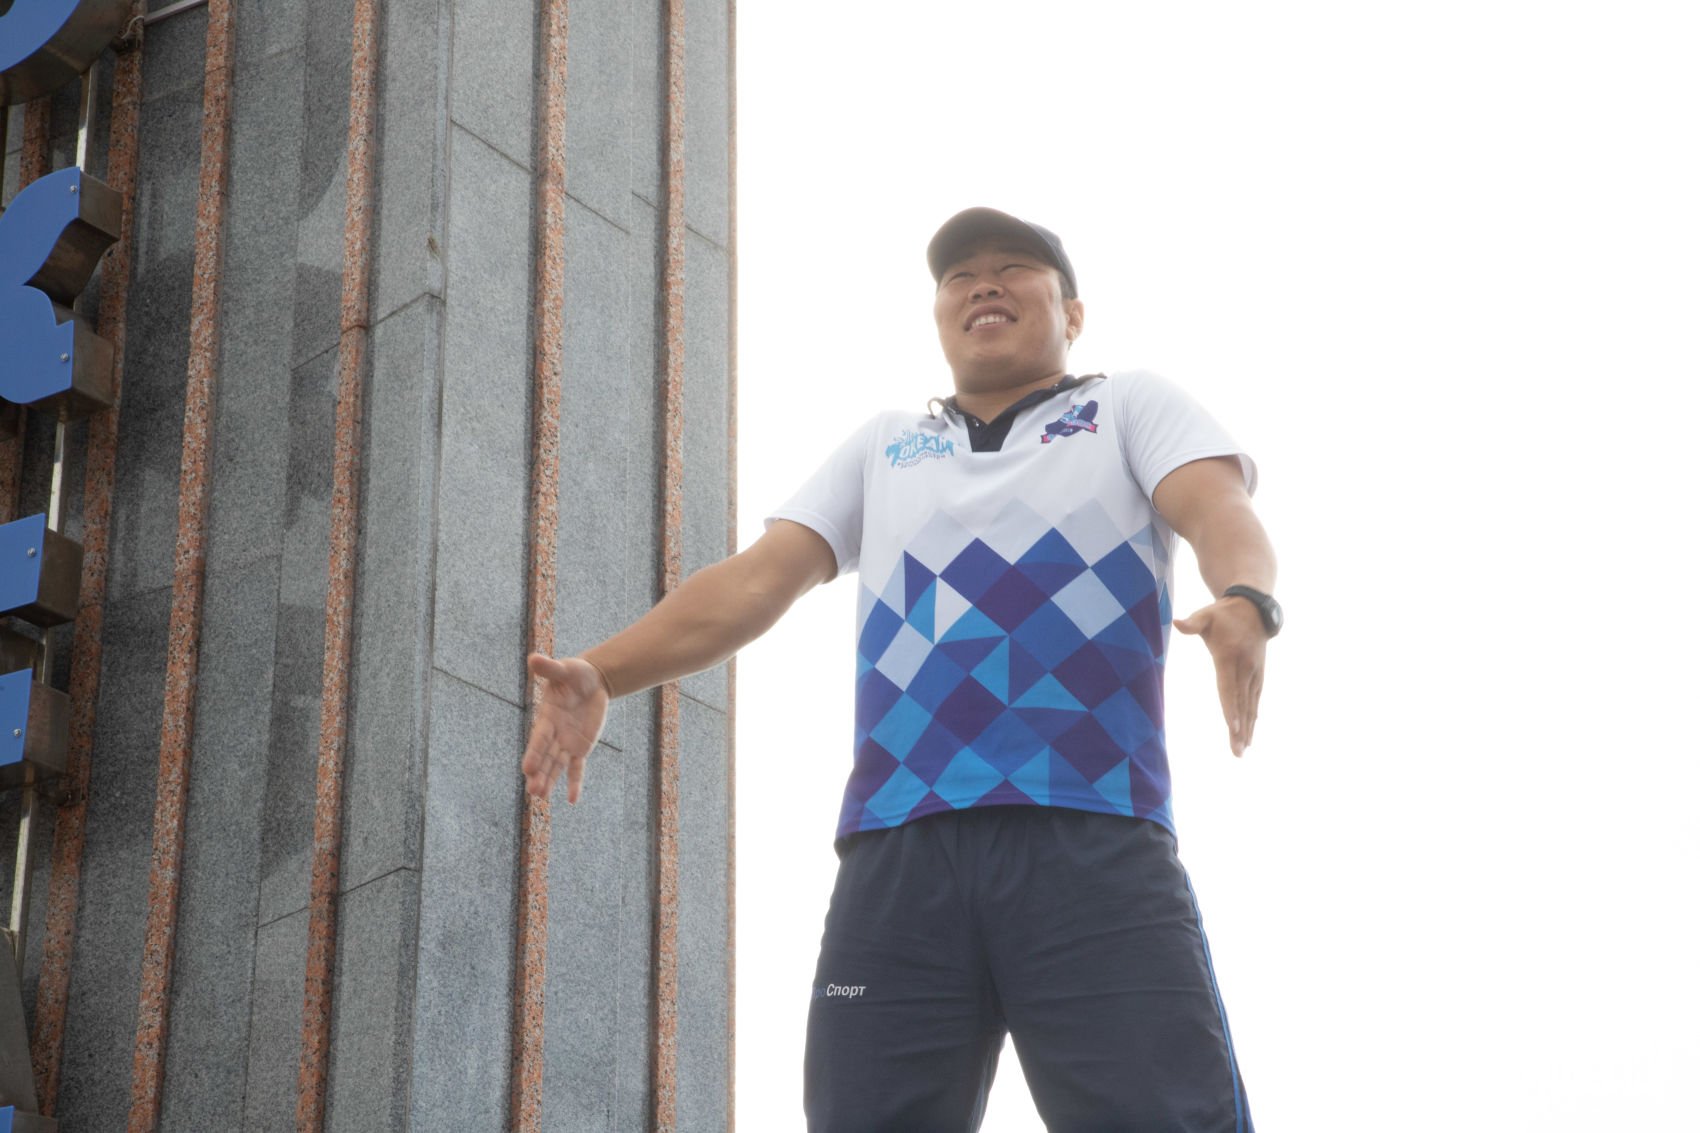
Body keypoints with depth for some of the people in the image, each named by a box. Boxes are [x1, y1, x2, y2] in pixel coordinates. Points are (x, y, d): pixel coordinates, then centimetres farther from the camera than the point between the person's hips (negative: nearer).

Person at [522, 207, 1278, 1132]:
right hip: (899, 854, 3)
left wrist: (1245, 603, -25)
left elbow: (1219, 510, 1)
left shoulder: (1132, 408, 21)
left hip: (1094, 842, -3)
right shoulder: (883, 448, 29)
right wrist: (600, 674, 2)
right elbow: (756, 579, 19)